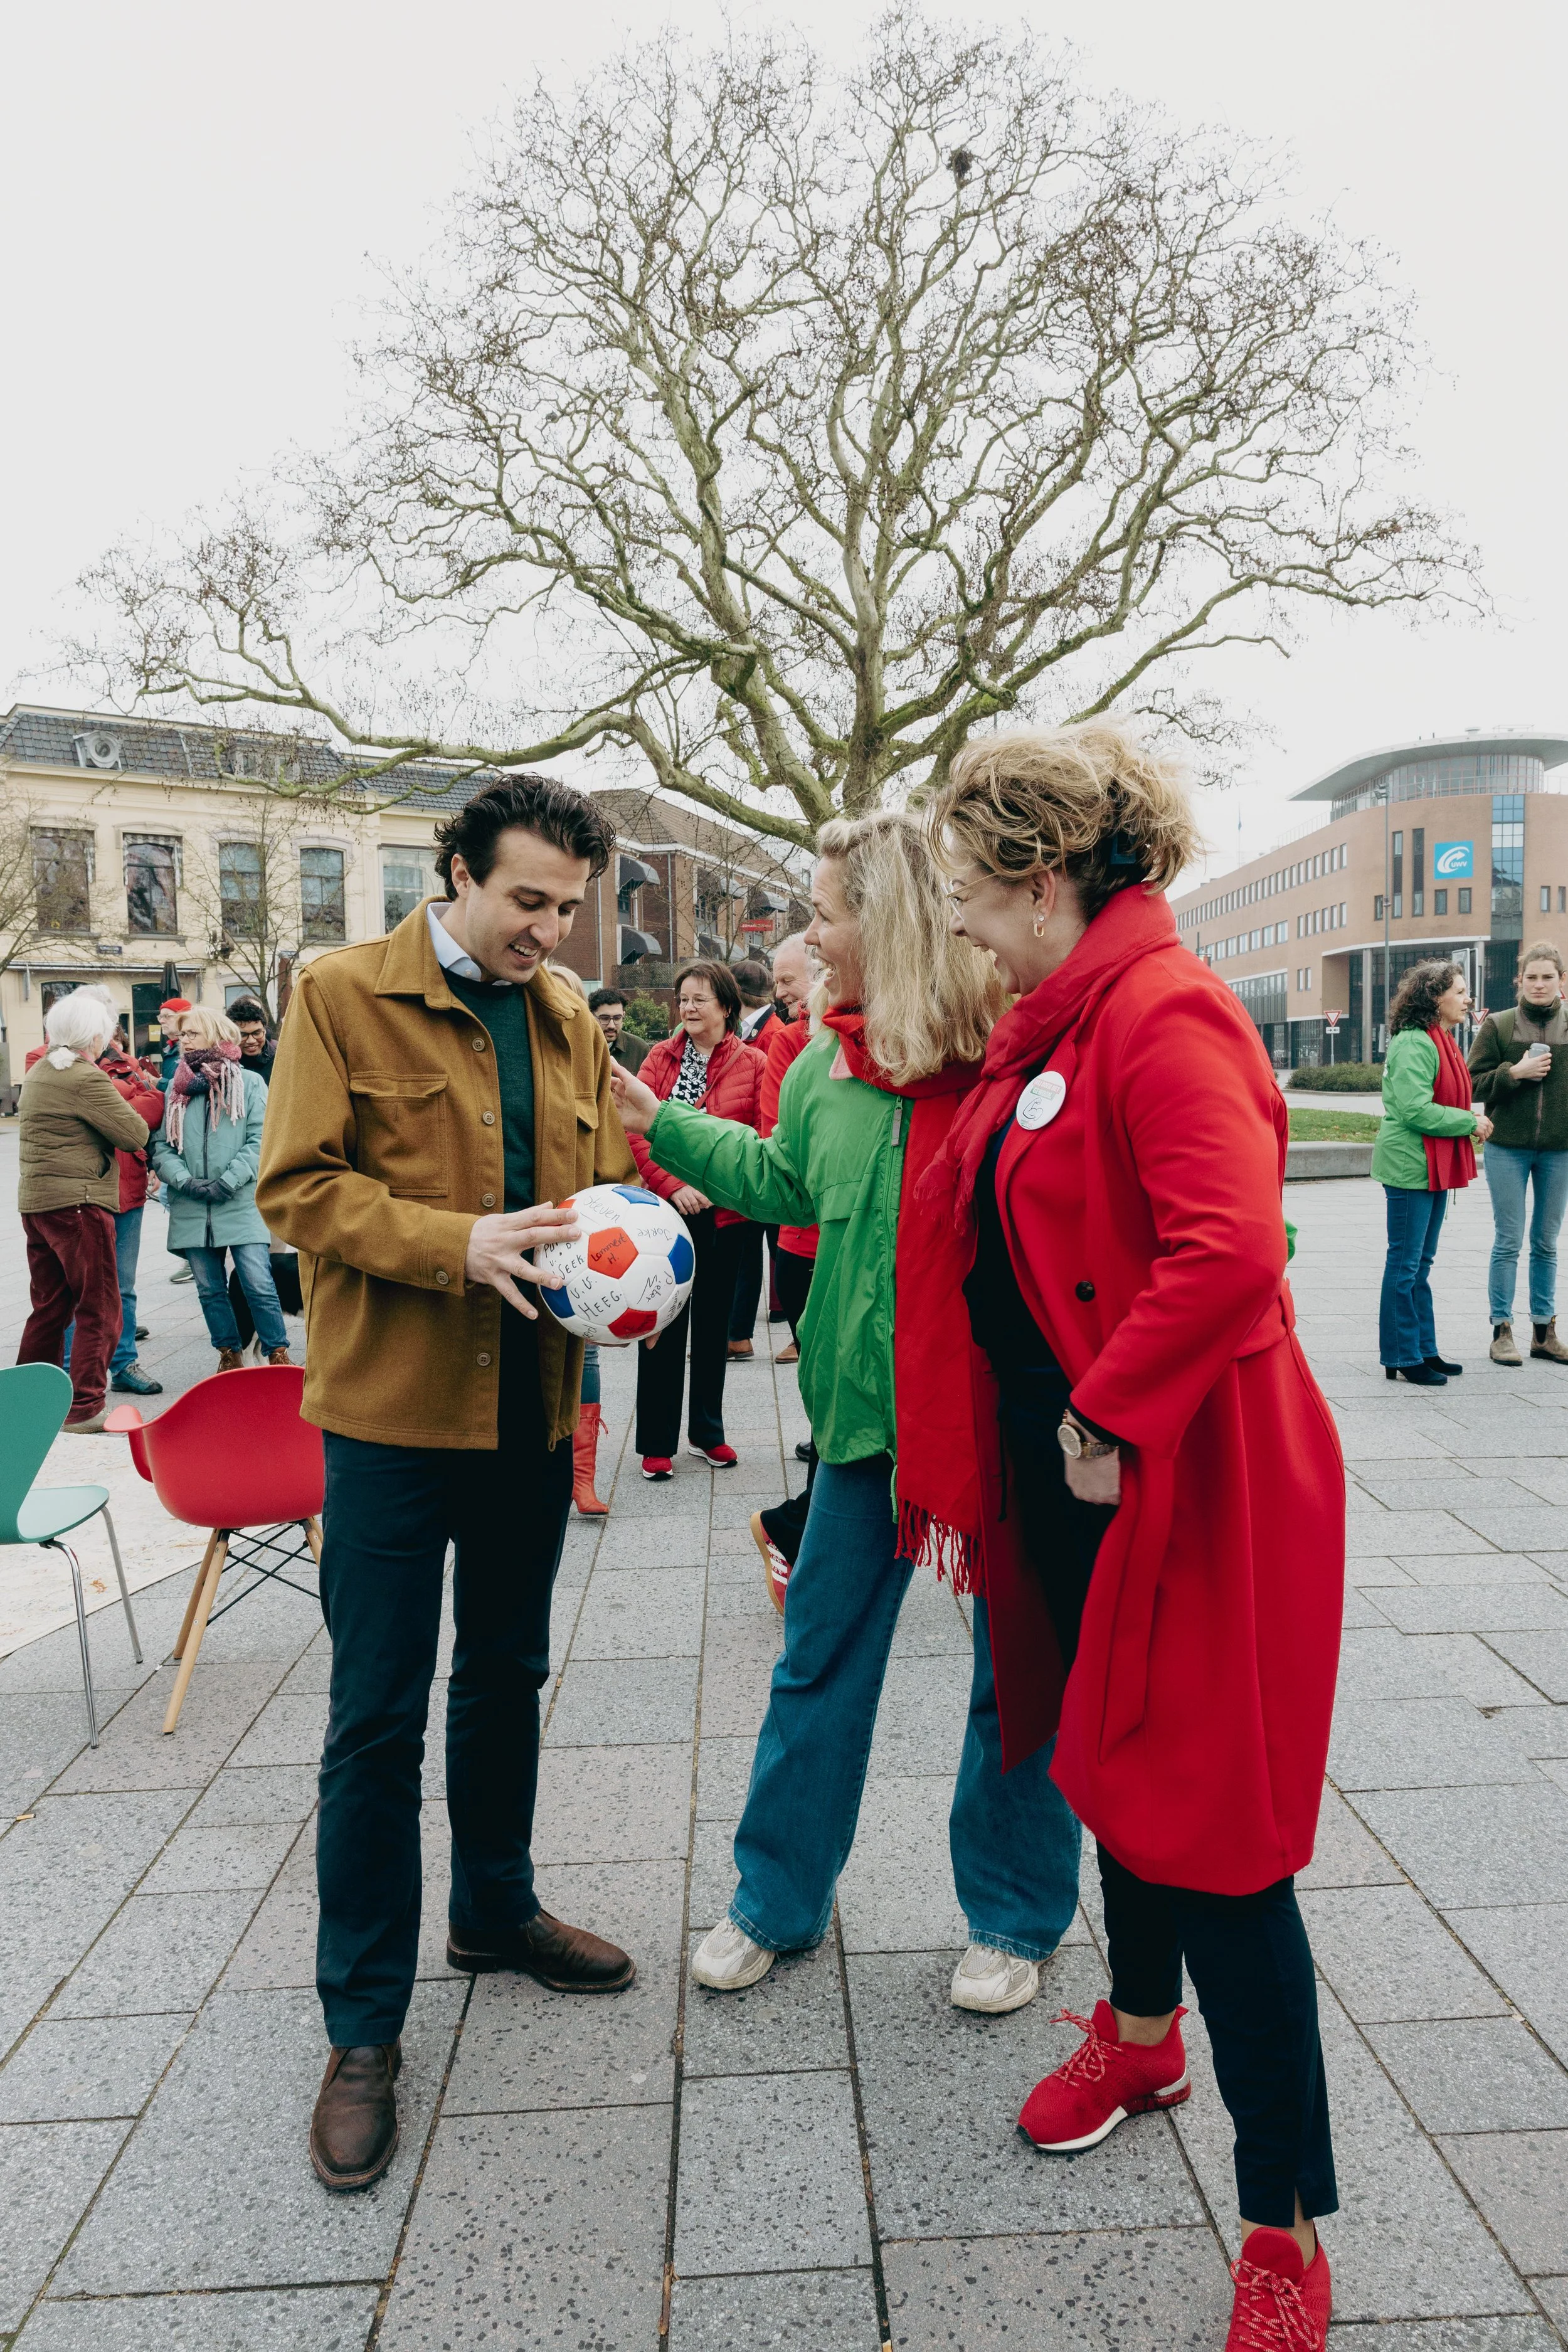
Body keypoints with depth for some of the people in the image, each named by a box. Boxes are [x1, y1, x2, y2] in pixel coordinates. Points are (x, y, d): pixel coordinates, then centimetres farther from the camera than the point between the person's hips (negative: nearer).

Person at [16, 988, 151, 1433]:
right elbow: (136, 1135, -16)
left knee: (50, 1306, 18)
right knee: (98, 1310, -2)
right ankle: (84, 1409, -2)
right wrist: (125, 1107, 4)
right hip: (77, 1202, -9)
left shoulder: (38, 1071, 13)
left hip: (34, 1202, 9)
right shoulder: (86, 1079, -15)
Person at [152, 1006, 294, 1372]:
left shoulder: (249, 1083, 0)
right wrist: (186, 1181, -11)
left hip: (240, 1203, -4)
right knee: (210, 1289, 10)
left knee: (259, 1285, -7)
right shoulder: (177, 1087, 11)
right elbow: (161, 1146, 6)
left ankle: (278, 1355, 5)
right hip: (191, 1209, 4)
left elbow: (259, 1141, -6)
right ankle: (229, 1355, 23)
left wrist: (226, 1183, -14)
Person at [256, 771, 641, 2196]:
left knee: (507, 1680, 21)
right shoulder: (342, 996, -7)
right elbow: (298, 1187, -12)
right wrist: (458, 1242, -26)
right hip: (395, 1406, -5)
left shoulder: (572, 1028, 8)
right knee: (377, 1719, 3)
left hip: (533, 1407, 5)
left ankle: (494, 1909, 43)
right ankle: (363, 2026, 19)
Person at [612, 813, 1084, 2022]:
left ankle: (1015, 1918, 34)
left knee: (1018, 1669, 12)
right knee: (821, 1657, 15)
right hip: (868, 1397, 5)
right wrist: (662, 1124, 19)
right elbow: (784, 1178, 19)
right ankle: (779, 1900, 35)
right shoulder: (830, 1057, 3)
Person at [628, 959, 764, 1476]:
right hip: (664, 1209, 0)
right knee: (663, 1327, 4)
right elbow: (636, 1130, -4)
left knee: (713, 1326, 12)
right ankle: (656, 1443, 13)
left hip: (723, 1214, 0)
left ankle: (708, 1433, 26)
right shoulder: (661, 1056, 3)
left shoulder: (752, 1064, 0)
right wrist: (673, 1185, -14)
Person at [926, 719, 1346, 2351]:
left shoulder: (1166, 1016, -20)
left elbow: (1229, 1252, -32)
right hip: (1077, 1471, 9)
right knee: (1121, 1763, 24)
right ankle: (1140, 2032, 49)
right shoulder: (1051, 1024, 10)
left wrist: (1112, 1420, -23)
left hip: (1186, 1483, -9)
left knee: (1209, 1826, 1)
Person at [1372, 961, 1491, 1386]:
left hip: (1435, 1167, 10)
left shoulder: (1442, 1041, 14)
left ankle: (1424, 1350, 24)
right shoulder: (1413, 1044, -18)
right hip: (1410, 1167, -10)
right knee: (1405, 1263, -2)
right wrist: (1469, 1121, -15)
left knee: (1421, 1263, 15)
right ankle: (1402, 1359, 5)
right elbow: (1416, 1111, -24)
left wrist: (1472, 1120, 5)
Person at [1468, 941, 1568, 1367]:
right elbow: (1474, 1084, -2)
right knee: (1508, 1241, 1)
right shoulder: (1498, 1025, 0)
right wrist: (1515, 1072, -16)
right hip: (1508, 1148, -2)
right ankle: (1502, 1330, 9)